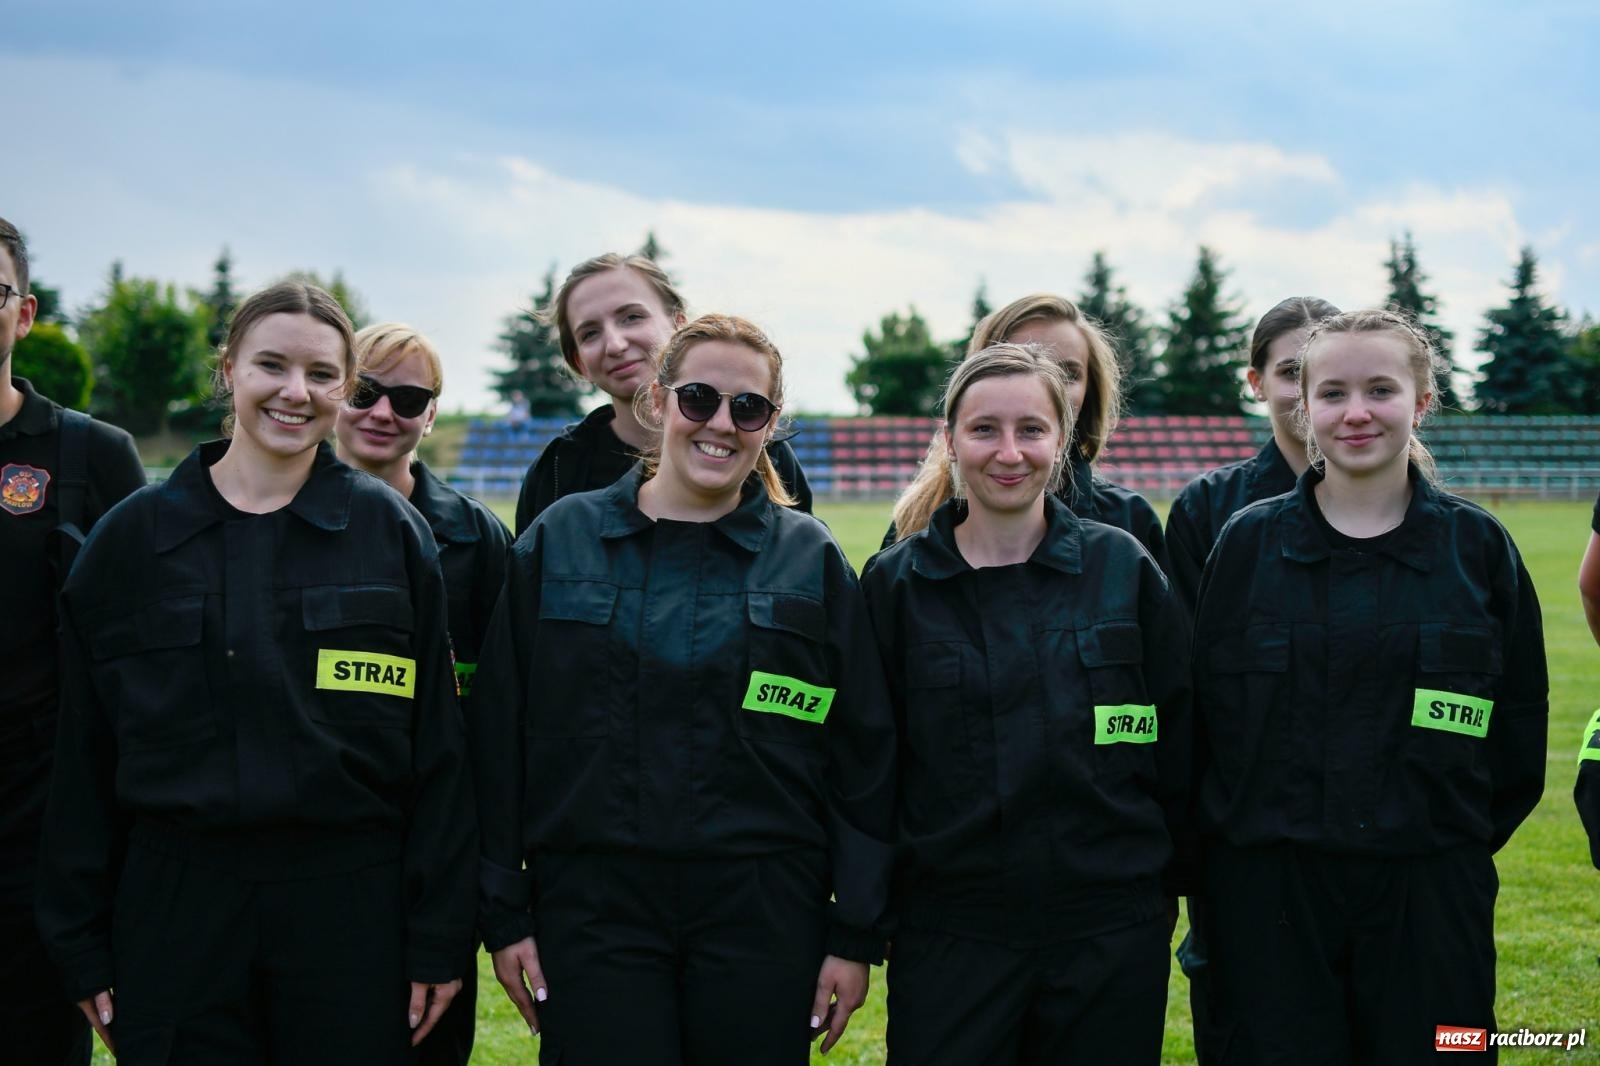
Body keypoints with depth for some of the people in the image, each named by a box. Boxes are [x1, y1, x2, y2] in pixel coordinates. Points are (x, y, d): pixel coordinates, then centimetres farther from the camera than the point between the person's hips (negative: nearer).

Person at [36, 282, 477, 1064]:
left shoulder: (391, 532, 2)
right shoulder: (133, 537, 4)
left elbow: (436, 745, 1)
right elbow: (83, 753, 6)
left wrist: (439, 937, -3)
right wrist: (82, 944, 3)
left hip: (351, 904, 0)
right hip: (174, 904, 1)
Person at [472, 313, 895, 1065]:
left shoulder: (811, 560, 4)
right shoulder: (559, 542, 5)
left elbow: (864, 753, 4)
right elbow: (500, 735, 5)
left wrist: (856, 933, 0)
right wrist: (504, 913, 1)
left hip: (763, 917, 0)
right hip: (592, 909, 0)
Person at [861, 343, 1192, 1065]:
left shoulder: (1124, 567, 2)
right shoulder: (896, 582, 1)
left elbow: (1177, 738, 7)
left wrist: (1174, 882, 7)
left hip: (1112, 938, 1)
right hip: (948, 934, 0)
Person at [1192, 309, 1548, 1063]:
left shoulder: (1478, 545, 3)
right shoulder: (1248, 541, 2)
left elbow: (1520, 719, 8)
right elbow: (1200, 709, 4)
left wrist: (1470, 833, 4)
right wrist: (1229, 833, 1)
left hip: (1430, 889, 0)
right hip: (1269, 890, 0)